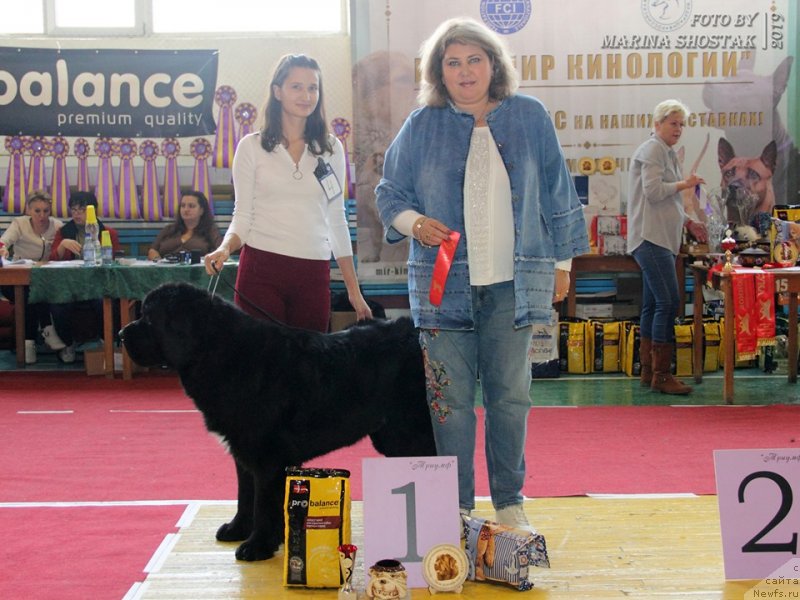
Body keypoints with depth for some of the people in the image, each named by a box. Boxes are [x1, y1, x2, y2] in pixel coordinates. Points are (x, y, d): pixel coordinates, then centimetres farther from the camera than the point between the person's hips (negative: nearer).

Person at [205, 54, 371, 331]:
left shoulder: (331, 149, 10)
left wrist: (354, 291, 12)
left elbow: (336, 220, 14)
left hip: (314, 274, 2)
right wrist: (225, 248, -18)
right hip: (261, 270, -2)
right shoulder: (252, 146, 4)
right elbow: (242, 215, 4)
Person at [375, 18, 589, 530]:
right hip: (444, 282, 0)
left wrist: (562, 262, 10)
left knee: (510, 396, 6)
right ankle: (456, 508, 13)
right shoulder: (422, 127, 3)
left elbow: (556, 193, 10)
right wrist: (414, 222, -11)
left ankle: (510, 502, 19)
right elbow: (389, 194, 9)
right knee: (450, 399, 2)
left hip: (513, 284, 1)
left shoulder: (529, 117, 5)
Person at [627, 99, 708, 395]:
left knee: (653, 305, 10)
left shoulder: (667, 152, 23)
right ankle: (661, 374, -12)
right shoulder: (652, 149, -7)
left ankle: (648, 371, 15)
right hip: (651, 238, -10)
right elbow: (653, 191, -19)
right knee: (668, 302, -14)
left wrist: (688, 223, 18)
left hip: (661, 239, 10)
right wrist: (684, 184, -6)